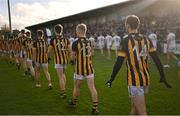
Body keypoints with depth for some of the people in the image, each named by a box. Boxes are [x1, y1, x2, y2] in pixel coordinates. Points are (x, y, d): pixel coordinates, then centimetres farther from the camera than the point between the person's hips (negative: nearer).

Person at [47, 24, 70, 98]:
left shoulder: (53, 40, -9)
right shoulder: (66, 39, -1)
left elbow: (49, 51, -1)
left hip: (58, 61, -4)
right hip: (65, 60, 4)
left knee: (60, 77, 1)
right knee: (63, 74, 22)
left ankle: (63, 93, 3)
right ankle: (63, 90, 26)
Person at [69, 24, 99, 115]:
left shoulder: (75, 43, -13)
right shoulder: (89, 42, 1)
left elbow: (72, 57, -6)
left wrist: (72, 61, 17)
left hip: (79, 69, -3)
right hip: (89, 68, 3)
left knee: (76, 87, 17)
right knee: (92, 88, 3)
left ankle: (73, 103, 37)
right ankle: (95, 108, 5)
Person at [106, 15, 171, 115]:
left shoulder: (126, 41, -11)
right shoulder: (146, 40, 4)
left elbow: (119, 63, -12)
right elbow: (157, 59, 3)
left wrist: (112, 79, 0)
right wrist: (163, 77, 11)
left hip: (135, 81, -6)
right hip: (146, 79, 6)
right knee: (134, 108, 23)